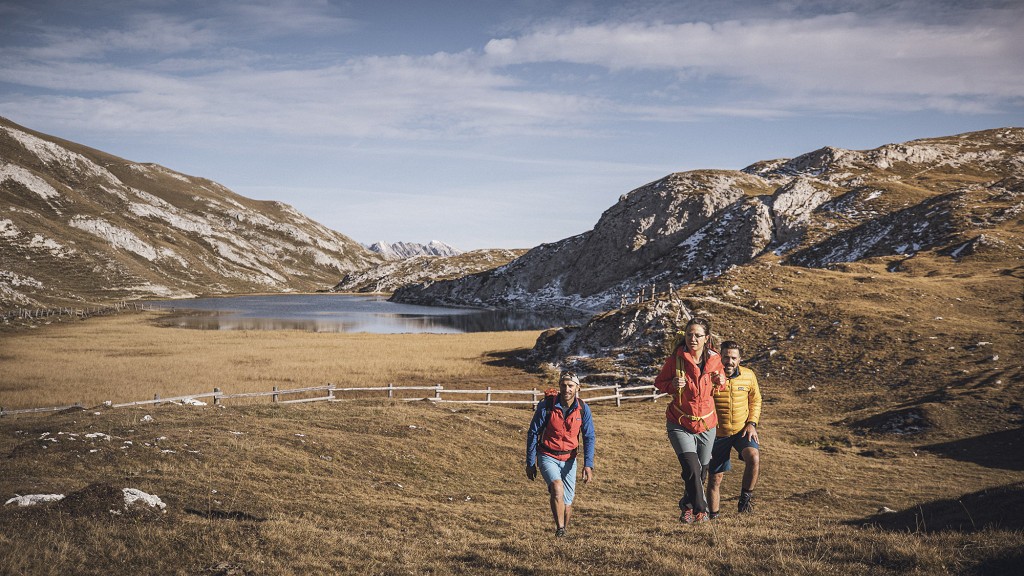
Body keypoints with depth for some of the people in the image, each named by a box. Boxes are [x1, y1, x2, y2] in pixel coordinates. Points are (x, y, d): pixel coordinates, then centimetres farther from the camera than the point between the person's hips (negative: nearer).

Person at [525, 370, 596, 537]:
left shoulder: (583, 409, -9)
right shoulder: (546, 405, -16)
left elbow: (589, 437, -2)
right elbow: (533, 433, -6)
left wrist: (588, 465, -13)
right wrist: (530, 463, -4)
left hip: (569, 459, 3)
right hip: (547, 457, -3)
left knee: (567, 502, 7)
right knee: (557, 487, -29)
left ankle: (564, 533, 32)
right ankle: (560, 530, -21)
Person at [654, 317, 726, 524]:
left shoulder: (714, 359, -5)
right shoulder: (675, 358, -13)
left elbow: (720, 379, 14)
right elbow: (659, 382, -1)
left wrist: (721, 381, -10)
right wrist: (673, 385, -22)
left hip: (706, 424, 3)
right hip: (679, 424, -3)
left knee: (701, 470, 13)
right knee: (691, 468, -20)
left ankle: (688, 506, 37)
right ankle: (700, 509, -3)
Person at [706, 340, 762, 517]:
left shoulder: (748, 375, -6)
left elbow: (755, 401, 11)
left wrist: (752, 423, -3)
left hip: (743, 430, 1)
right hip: (718, 434, -1)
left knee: (753, 456, -28)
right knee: (715, 477, 6)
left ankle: (746, 497, -6)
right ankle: (713, 516, 25)